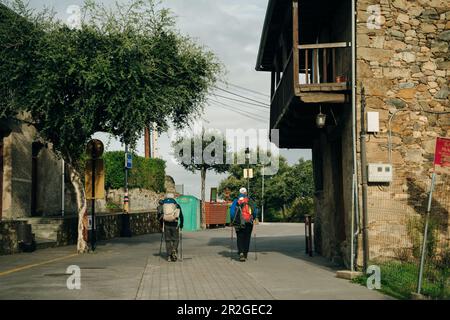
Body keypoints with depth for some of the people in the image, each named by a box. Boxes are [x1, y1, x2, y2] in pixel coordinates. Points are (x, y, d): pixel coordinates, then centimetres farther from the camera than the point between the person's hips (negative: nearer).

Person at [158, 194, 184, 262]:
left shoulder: (162, 205, 12)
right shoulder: (177, 205, 9)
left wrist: (162, 225, 25)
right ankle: (174, 251, -11)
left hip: (166, 225, 1)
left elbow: (159, 217, 13)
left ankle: (169, 256, 9)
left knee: (168, 240, 11)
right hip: (174, 225, -1)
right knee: (175, 239, 13)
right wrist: (181, 226, 21)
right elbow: (181, 217, 10)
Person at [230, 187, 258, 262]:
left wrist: (233, 221, 7)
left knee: (240, 238, 6)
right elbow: (255, 211, 1)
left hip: (239, 223, -1)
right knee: (247, 238, 11)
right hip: (249, 223, 1)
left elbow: (232, 212, -3)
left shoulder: (236, 201, 2)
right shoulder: (250, 201, 4)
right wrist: (253, 219, 14)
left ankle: (241, 253, -14)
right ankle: (245, 254, 13)